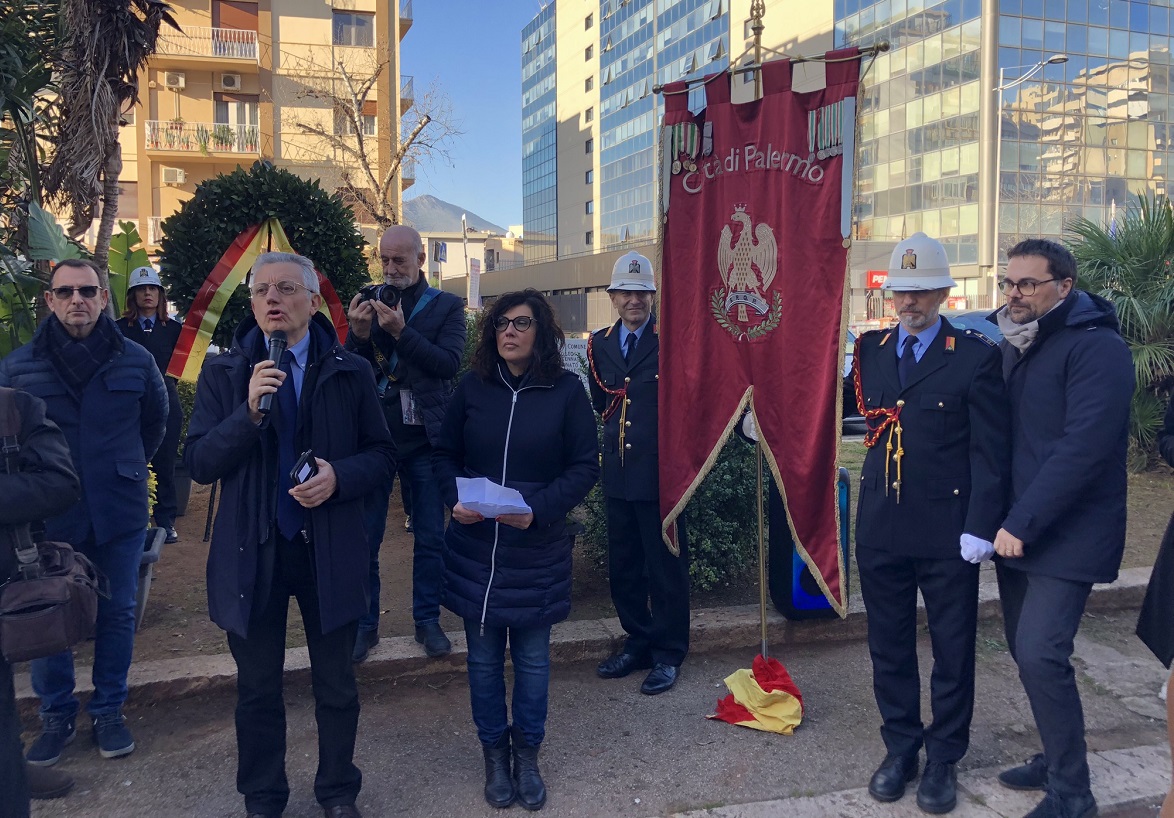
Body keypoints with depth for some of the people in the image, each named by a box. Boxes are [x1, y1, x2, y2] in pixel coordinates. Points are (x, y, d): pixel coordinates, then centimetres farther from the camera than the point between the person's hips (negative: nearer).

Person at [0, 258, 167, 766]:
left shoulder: (135, 361, 0)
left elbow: (155, 421, 15)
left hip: (120, 514, 1)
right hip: (48, 517, 0)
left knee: (116, 614, 10)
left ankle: (109, 711, 26)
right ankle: (56, 716, 25)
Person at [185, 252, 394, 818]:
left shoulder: (350, 372, -2)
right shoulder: (223, 373, -1)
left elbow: (382, 455, 1)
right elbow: (198, 463, -9)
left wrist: (339, 476, -19)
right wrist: (250, 410, -23)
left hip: (330, 552, 0)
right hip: (251, 552, 0)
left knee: (336, 686, 14)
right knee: (257, 689, 15)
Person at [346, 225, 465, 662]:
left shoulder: (446, 306, 1)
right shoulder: (368, 302, 6)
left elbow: (449, 363, -13)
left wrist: (401, 331, -22)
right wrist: (358, 334, -17)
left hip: (425, 437, -1)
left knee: (431, 538, 8)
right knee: (364, 537, 6)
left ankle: (428, 620, 23)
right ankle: (365, 623, 20)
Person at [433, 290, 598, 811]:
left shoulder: (566, 391, -5)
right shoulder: (472, 388, 0)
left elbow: (584, 466, -5)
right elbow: (444, 455, 7)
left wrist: (538, 509, -18)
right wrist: (456, 498, -12)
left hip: (537, 550, -1)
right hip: (475, 546, 2)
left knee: (532, 657, 11)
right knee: (484, 657, 12)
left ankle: (527, 753, 32)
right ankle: (494, 752, 32)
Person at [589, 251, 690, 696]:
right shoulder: (600, 344, 10)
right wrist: (618, 427, 8)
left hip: (660, 471, -6)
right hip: (618, 471, 6)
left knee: (666, 565, 5)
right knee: (622, 565, 15)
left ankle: (668, 653, 19)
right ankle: (637, 642, 31)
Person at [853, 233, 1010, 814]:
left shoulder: (975, 356, -7)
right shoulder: (870, 350, 8)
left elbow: (989, 452, -10)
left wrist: (980, 528, -15)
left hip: (947, 531, -4)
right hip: (880, 526, 4)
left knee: (952, 651, 10)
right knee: (888, 647, 14)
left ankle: (943, 760, 26)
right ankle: (900, 749, 30)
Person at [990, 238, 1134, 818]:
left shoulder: (1097, 348, -13)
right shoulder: (1014, 346, 12)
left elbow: (1083, 447, -22)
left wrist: (1023, 524, -22)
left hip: (1066, 536, -8)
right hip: (1015, 531, 8)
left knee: (1040, 655, -12)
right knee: (1026, 650, 13)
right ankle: (1057, 760, 30)